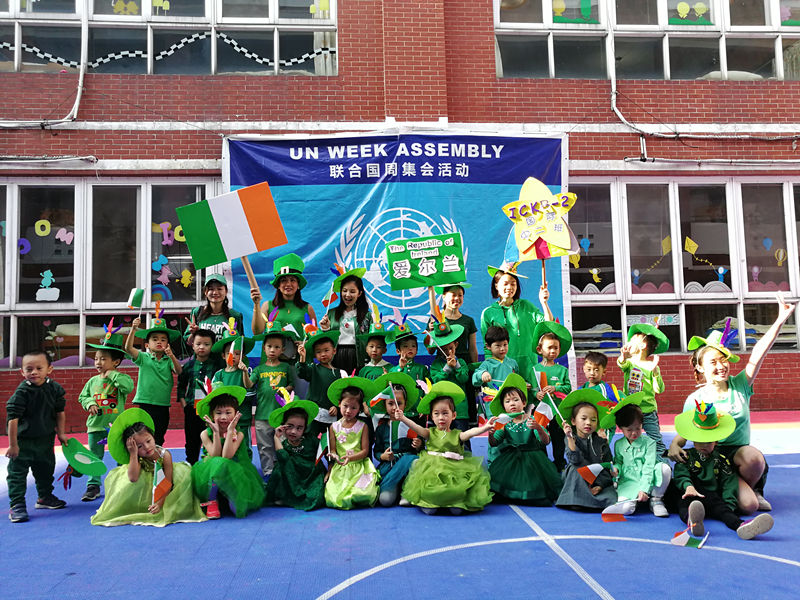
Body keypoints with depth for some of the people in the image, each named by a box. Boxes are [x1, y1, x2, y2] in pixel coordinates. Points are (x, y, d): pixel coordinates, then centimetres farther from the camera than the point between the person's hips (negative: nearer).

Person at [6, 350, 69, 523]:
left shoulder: (55, 388, -6)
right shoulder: (22, 392, -21)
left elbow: (60, 412, 7)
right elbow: (12, 418, -21)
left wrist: (61, 433, 8)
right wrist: (12, 444, -20)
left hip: (45, 439, 5)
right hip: (23, 440, -5)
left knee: (46, 469, 19)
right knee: (17, 472, -3)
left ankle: (45, 497, 37)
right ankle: (17, 505, 6)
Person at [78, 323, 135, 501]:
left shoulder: (121, 378, -6)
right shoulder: (93, 381, 7)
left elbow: (128, 386, -26)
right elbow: (82, 396, 14)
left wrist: (112, 375, -21)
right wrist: (89, 403, -6)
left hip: (116, 425, -3)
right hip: (95, 425, 4)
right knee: (94, 457, 8)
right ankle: (93, 486, 17)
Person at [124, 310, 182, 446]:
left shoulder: (168, 360, 4)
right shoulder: (143, 358, 2)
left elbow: (179, 371, -13)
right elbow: (128, 348, -11)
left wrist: (172, 356, -31)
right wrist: (133, 329, -25)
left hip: (163, 405, 2)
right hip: (145, 404, -2)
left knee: (159, 439, 11)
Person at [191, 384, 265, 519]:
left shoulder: (238, 434, -4)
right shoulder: (206, 434, -2)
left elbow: (226, 456, -20)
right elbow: (215, 456, -14)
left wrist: (230, 431, -22)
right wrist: (216, 433, -21)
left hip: (234, 474, -1)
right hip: (209, 476, 1)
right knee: (218, 463, -35)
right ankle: (212, 502, -16)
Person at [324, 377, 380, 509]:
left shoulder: (362, 426, 5)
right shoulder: (334, 427, 10)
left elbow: (365, 451, 1)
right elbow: (332, 450, 9)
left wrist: (350, 458, -16)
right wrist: (334, 456, -14)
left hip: (359, 467, -1)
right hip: (339, 468, 1)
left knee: (362, 494, -27)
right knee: (332, 499, -24)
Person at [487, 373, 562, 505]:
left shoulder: (532, 420, -6)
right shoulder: (504, 423, 1)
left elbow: (545, 442, -14)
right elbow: (493, 444, -3)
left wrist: (538, 428, -33)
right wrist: (491, 433, -25)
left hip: (532, 459, -2)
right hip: (510, 460, 2)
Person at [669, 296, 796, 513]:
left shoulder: (739, 386, 1)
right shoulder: (695, 399, -3)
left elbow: (757, 356, -10)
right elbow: (684, 432, -1)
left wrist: (780, 321, -20)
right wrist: (674, 445, -25)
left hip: (739, 451, 3)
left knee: (754, 457, -35)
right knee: (748, 505, -25)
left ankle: (751, 489, -1)